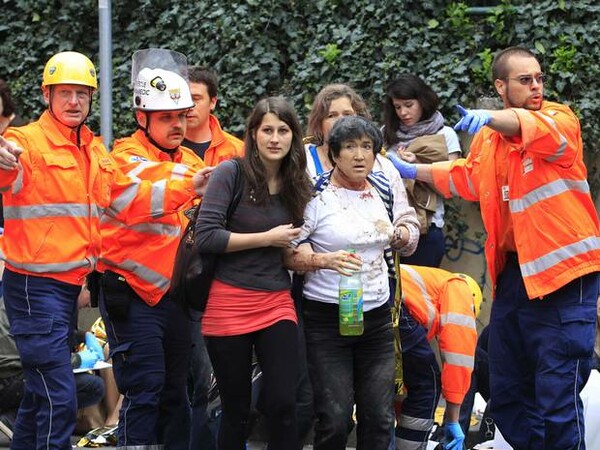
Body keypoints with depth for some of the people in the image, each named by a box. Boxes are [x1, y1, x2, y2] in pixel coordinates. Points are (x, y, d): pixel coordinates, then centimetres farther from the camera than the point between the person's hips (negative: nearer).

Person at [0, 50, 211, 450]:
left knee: (41, 392, 18)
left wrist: (188, 189, 12)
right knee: (59, 396, -13)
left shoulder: (94, 152, 14)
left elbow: (131, 200, 19)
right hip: (34, 285, -9)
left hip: (70, 283, 9)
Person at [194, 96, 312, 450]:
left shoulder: (297, 184, 7)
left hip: (277, 304, 3)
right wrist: (267, 238, -13)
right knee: (236, 409, 5)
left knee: (284, 404, -6)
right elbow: (206, 237, -16)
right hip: (230, 304, -3)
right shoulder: (231, 173, -8)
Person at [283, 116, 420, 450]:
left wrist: (401, 233, 0)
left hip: (377, 318, 5)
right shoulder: (314, 196, -8)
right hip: (327, 318, -5)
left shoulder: (385, 190, 7)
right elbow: (291, 254, -13)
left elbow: (409, 238, 23)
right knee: (335, 420, -9)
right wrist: (325, 260, -31)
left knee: (379, 418, 5)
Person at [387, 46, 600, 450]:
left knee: (558, 401, -11)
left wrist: (489, 117, -48)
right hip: (513, 273, 7)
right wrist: (413, 171, 34)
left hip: (564, 273, -7)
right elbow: (466, 177, 33)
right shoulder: (489, 138, 12)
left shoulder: (561, 120, -7)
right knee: (507, 395, 14)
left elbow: (539, 128, -32)